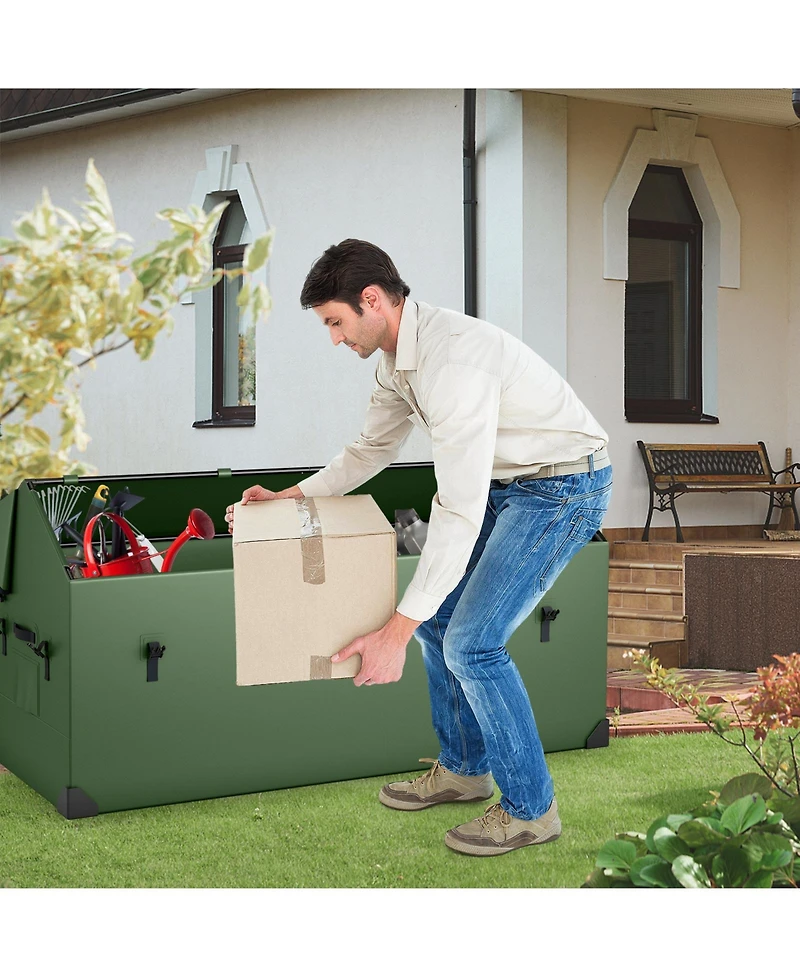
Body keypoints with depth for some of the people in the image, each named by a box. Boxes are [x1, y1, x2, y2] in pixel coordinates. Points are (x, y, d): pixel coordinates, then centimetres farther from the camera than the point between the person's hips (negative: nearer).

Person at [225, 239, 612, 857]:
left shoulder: (450, 358, -30)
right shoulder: (396, 359, 2)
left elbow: (460, 513, -33)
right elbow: (371, 452, 21)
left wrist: (396, 631, -32)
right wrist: (288, 497, 11)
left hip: (563, 488, -10)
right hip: (507, 484, 10)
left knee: (470, 643, -13)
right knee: (437, 619, 13)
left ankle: (530, 808, 3)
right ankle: (463, 769, 30)